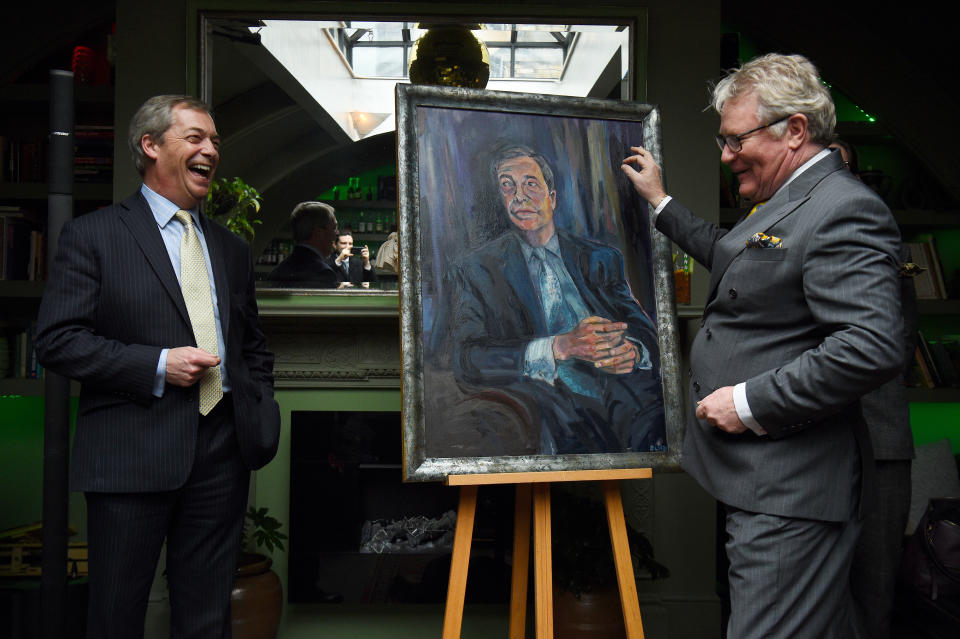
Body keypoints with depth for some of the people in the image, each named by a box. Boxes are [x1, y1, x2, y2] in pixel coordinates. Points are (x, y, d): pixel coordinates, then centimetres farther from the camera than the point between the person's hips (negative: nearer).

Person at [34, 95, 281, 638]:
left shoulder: (232, 248, 16)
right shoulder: (93, 235, 0)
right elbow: (57, 339, -7)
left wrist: (260, 409, 5)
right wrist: (156, 366, -15)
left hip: (221, 450, 4)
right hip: (131, 456, -4)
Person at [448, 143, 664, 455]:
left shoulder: (601, 259, 21)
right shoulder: (476, 269, 12)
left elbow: (645, 332, 16)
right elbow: (466, 360, -3)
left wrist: (631, 351, -11)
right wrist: (561, 346, -15)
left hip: (620, 394, 3)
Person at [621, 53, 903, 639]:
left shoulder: (844, 211, -18)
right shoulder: (787, 202, 16)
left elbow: (873, 349, -28)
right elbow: (728, 255, 36)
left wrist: (750, 402, -23)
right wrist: (661, 202, 37)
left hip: (789, 491, -10)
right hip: (770, 479, 10)